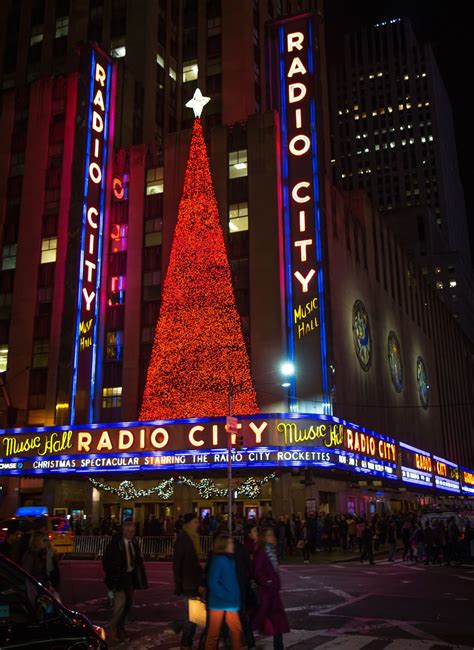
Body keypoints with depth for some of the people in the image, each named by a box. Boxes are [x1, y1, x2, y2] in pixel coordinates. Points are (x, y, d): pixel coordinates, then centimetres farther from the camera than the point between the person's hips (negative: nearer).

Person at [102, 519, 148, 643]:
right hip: (119, 577, -6)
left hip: (130, 576, 6)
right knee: (120, 603, -13)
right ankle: (112, 630, 4)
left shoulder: (134, 542, 4)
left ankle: (120, 628, 29)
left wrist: (140, 576, 6)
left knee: (128, 604, 12)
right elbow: (106, 560, -9)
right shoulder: (115, 542, -13)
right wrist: (111, 575, -10)